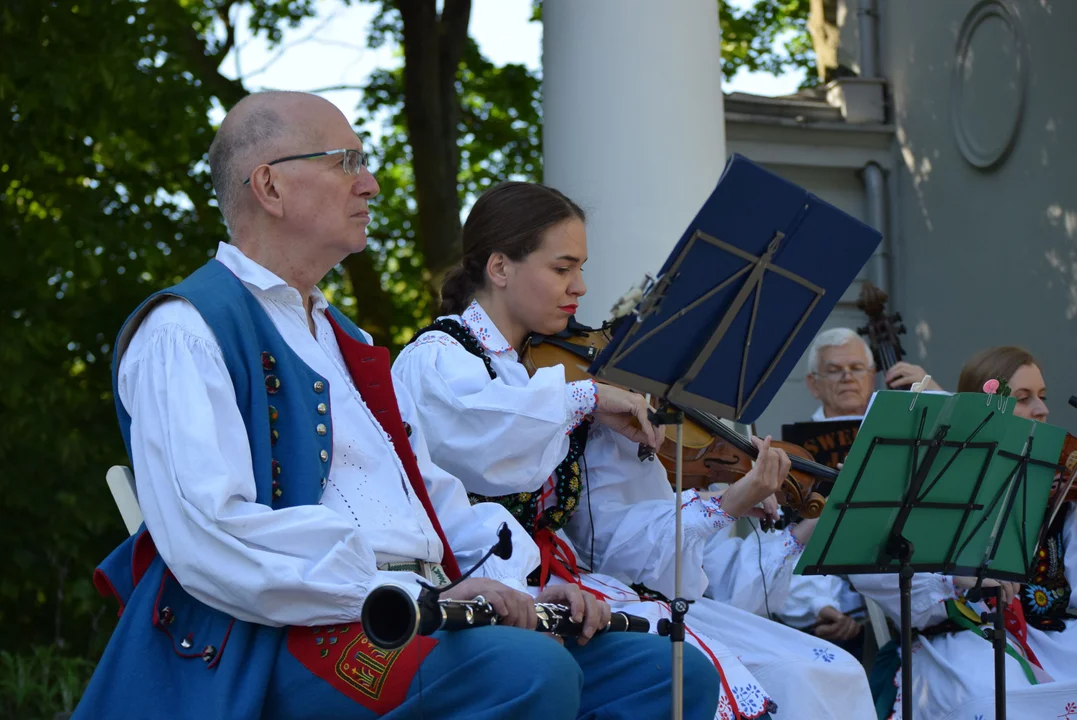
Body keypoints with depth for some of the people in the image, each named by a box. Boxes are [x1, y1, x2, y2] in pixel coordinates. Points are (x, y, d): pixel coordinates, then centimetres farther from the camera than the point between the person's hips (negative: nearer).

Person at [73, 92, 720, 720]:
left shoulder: (345, 339, 28)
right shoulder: (185, 332, -3)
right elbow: (210, 536, -18)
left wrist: (521, 588, 6)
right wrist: (410, 597, -21)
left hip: (426, 613, 9)